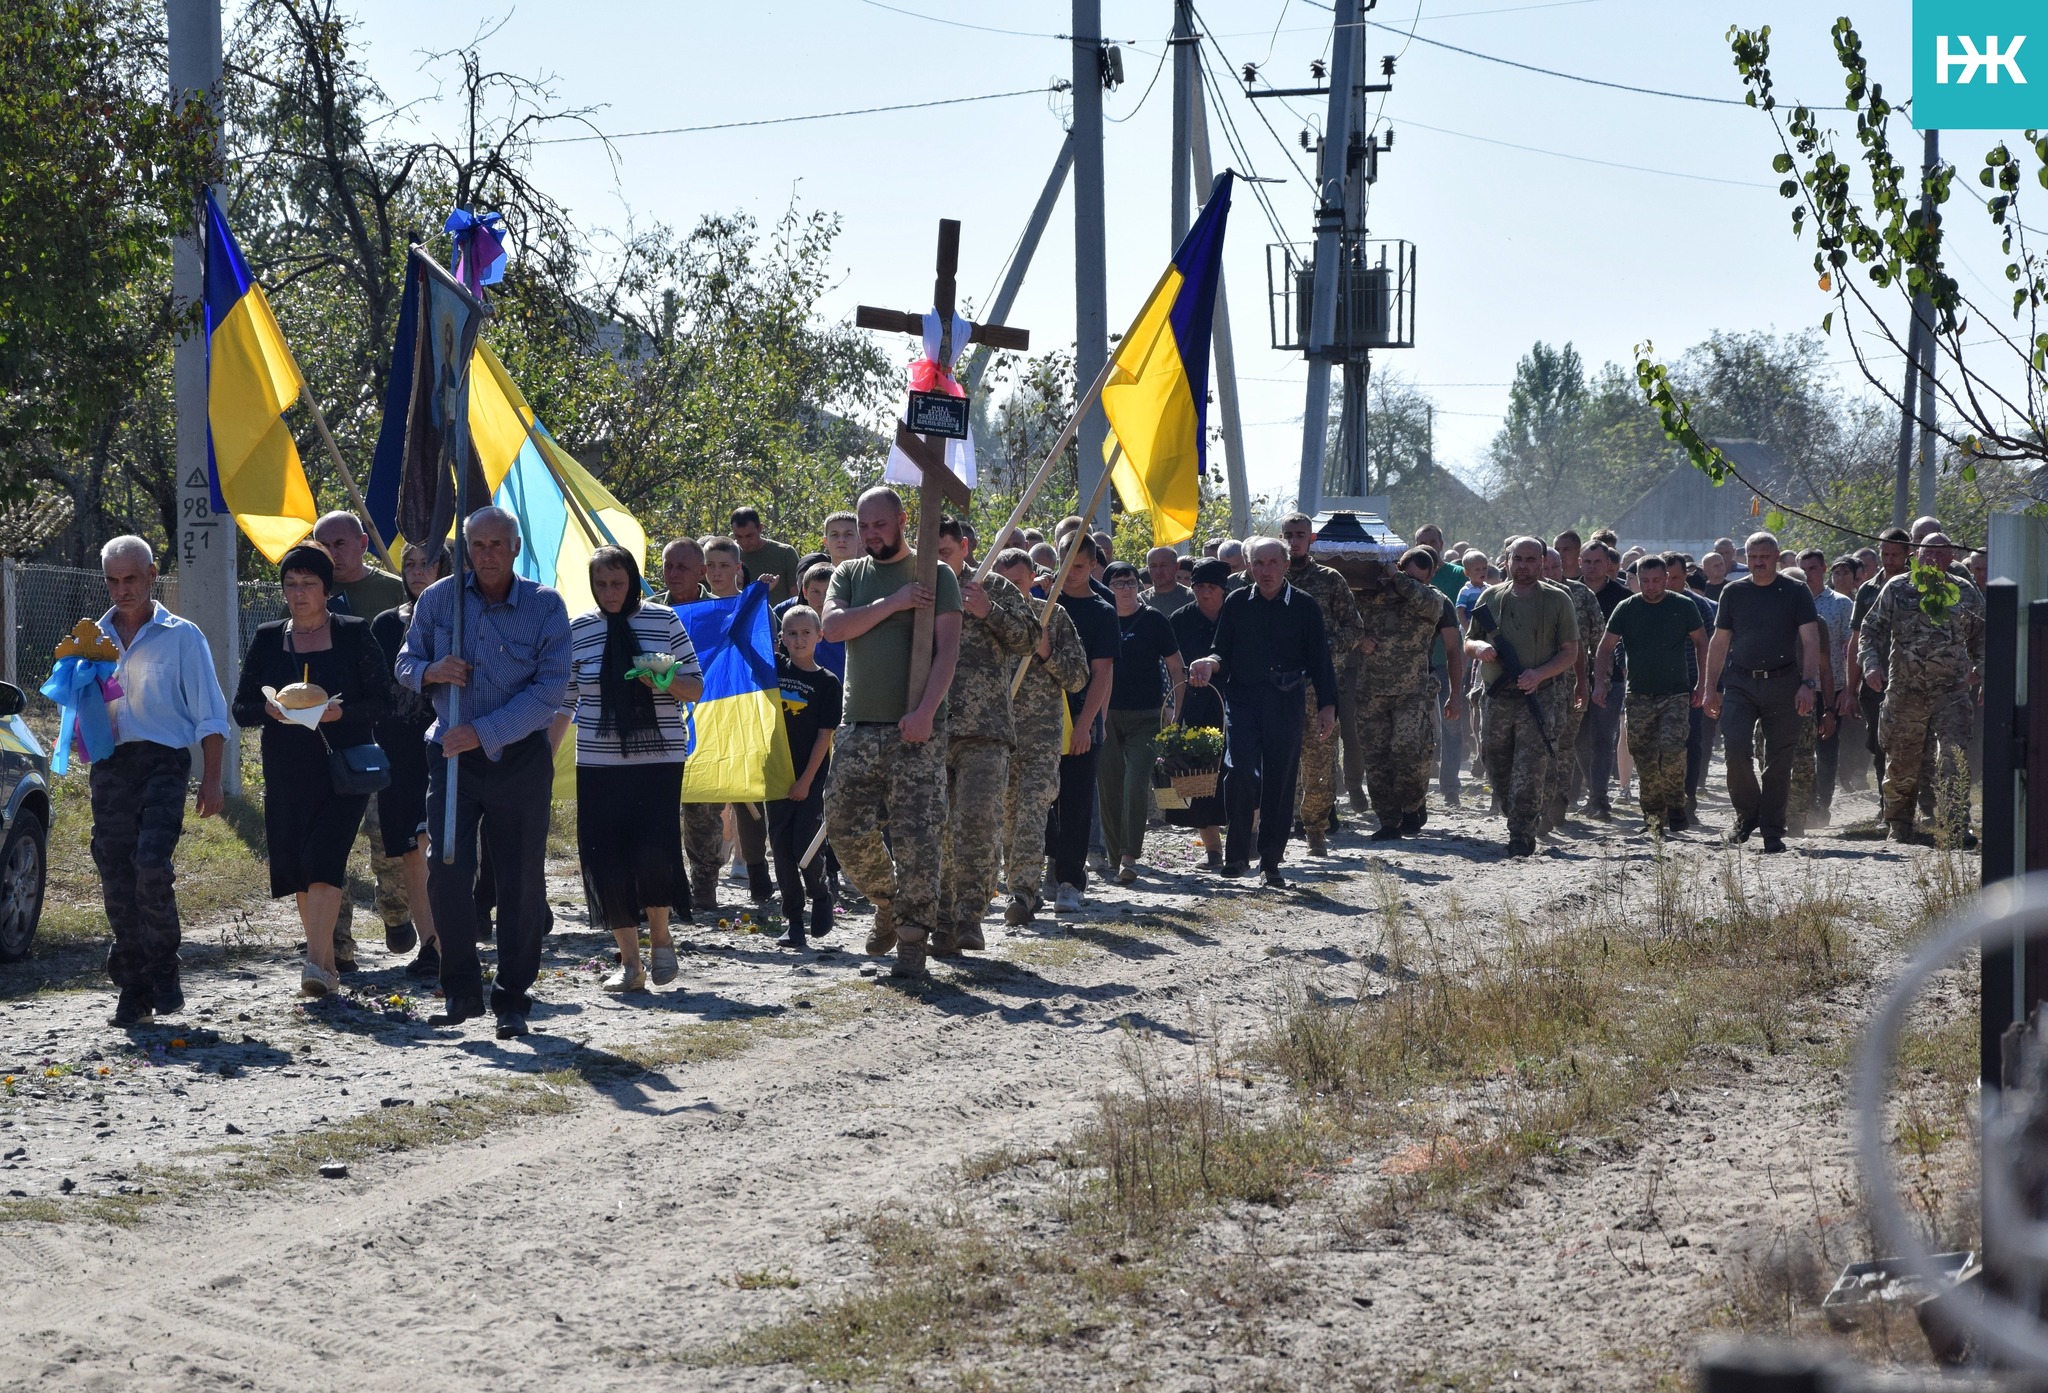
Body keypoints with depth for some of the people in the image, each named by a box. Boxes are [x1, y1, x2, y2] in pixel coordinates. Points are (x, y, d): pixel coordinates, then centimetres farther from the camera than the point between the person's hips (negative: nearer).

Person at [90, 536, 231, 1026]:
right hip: (110, 766, 4)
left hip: (163, 761, -4)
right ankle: (133, 989, 7)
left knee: (151, 865, -20)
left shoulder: (181, 636, 7)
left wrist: (211, 780, -2)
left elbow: (210, 715, 6)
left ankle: (163, 974, -6)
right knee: (116, 880, 0)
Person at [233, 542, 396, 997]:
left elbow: (382, 702, -1)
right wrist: (269, 709, -14)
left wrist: (341, 711, -19)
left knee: (323, 858, -17)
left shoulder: (354, 635, 1)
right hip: (286, 773, 4)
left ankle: (316, 961, -23)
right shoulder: (267, 639, 10)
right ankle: (327, 964, 17)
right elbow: (241, 709, 9)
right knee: (295, 866, 5)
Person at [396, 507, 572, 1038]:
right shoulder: (438, 599, 2)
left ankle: (512, 1000, 11)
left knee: (521, 880, 1)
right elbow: (406, 664, 12)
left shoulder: (545, 607, -6)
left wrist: (484, 732, -19)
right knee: (447, 871, -8)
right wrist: (431, 671, -13)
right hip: (452, 755, 2)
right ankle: (461, 990, 6)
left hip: (520, 757, -1)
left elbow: (550, 689, -12)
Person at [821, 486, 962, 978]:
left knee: (917, 836, -7)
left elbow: (948, 649, -7)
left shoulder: (935, 575, 2)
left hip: (916, 728, -4)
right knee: (848, 830, 3)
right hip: (857, 726, 4)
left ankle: (912, 938, -2)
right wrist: (893, 603, -12)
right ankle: (888, 903, 27)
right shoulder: (849, 575, 13)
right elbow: (833, 626, -5)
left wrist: (925, 710, -18)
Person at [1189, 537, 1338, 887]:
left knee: (1280, 782, 2)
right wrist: (1212, 662, -12)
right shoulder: (1236, 605, 8)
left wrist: (1327, 706, 1)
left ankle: (1271, 862, 13)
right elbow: (1223, 652, 12)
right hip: (1242, 698, 0)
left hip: (1285, 704, 0)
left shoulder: (1304, 607, 5)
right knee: (1240, 770, -17)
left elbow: (1320, 660, 6)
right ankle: (1237, 853, -5)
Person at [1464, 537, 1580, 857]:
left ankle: (1521, 837, -8)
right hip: (1497, 697, 4)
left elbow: (1570, 652, 0)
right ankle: (1519, 819, 30)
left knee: (1530, 772, -10)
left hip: (1538, 697, -4)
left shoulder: (1557, 600, 3)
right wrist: (1478, 647, -9)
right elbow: (1468, 642, 17)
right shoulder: (1491, 597, 12)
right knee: (1498, 771, 9)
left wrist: (1539, 674, -16)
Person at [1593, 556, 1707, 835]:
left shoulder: (1683, 607, 2)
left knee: (1672, 750, -19)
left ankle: (1675, 808, -3)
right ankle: (1653, 815, 13)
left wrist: (1701, 684, 5)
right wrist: (1600, 683, -8)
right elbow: (1605, 648, 5)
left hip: (1676, 695, -2)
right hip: (1639, 697, 2)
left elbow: (1701, 643, 11)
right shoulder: (1626, 609, 3)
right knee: (1644, 760, 2)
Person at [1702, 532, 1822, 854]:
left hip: (1782, 684, -1)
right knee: (1736, 748, -16)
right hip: (1740, 684, 1)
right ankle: (1747, 813, 5)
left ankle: (1772, 831, 10)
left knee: (1779, 760, 1)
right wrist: (1712, 688, 7)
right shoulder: (1733, 592, 9)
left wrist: (1808, 683, -14)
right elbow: (1719, 642, 13)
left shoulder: (1795, 592, 3)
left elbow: (1810, 640, -3)